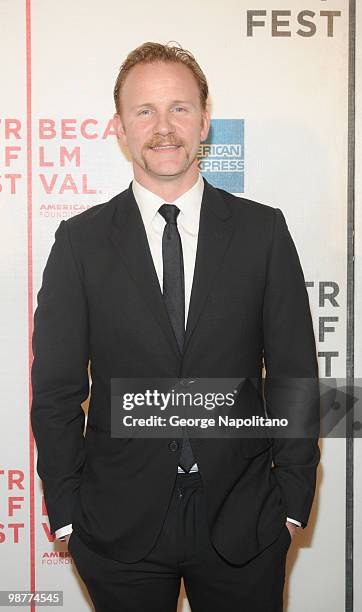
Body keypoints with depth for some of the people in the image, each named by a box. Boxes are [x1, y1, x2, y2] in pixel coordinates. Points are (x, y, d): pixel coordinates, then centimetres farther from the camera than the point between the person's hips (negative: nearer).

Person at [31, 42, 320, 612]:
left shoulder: (263, 230, -1)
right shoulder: (81, 240, -2)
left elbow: (295, 375, 1)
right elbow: (56, 388, 0)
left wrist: (292, 500, -1)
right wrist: (66, 511, -2)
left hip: (243, 524, 1)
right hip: (120, 525, 0)